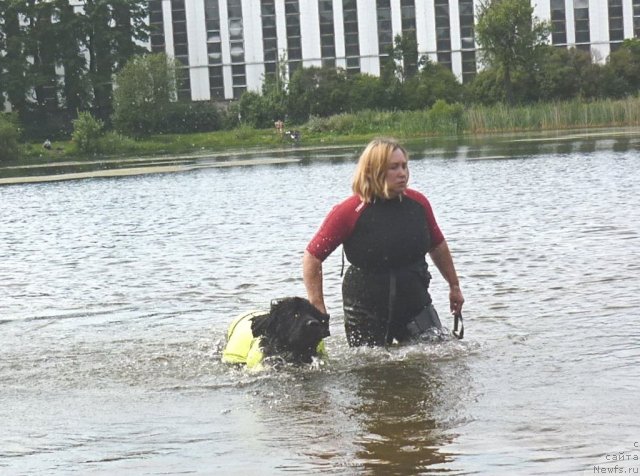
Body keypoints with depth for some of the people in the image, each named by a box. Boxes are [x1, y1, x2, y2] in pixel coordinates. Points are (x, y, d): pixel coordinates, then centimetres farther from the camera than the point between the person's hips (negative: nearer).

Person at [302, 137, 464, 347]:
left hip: (415, 305, 3)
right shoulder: (349, 212, -15)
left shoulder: (418, 203, -2)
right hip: (366, 318, -3)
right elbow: (312, 257, -10)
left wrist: (454, 286, 22)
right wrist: (318, 309, -13)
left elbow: (437, 245, 15)